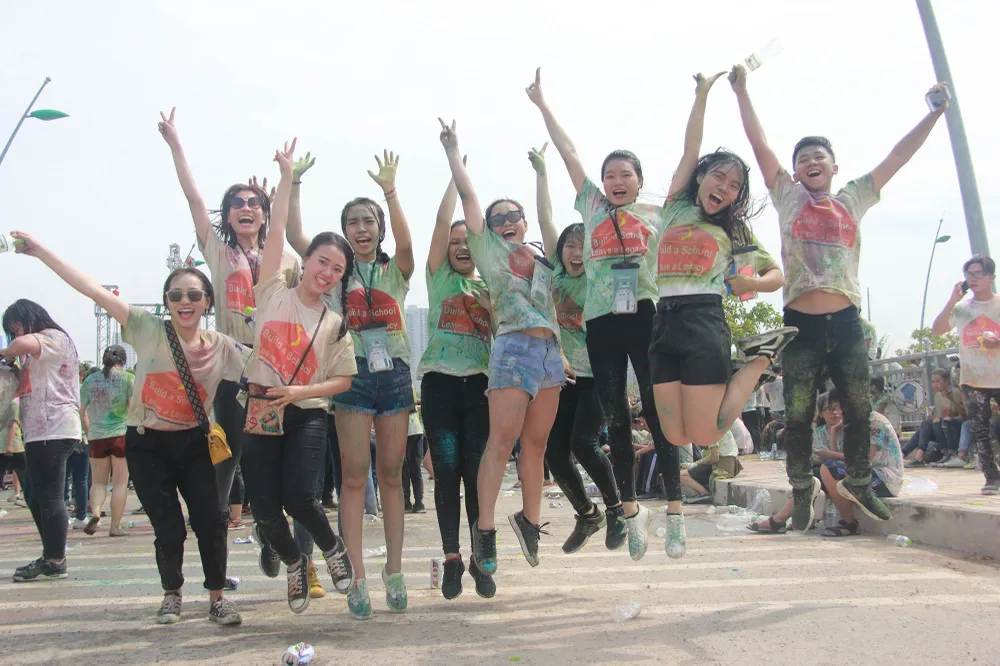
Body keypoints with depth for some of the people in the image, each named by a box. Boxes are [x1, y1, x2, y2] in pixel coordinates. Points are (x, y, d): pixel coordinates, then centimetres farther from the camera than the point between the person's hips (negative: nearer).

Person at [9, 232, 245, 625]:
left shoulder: (221, 347, -4)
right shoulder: (148, 330, -9)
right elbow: (94, 290, -14)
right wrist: (40, 251, -16)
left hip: (192, 445, 1)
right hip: (146, 445, -1)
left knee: (210, 521, -6)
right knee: (169, 529, 3)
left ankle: (217, 598, 13)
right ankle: (171, 595, 30)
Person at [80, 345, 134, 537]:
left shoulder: (90, 380, 8)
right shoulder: (128, 378, -2)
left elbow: (80, 409, 11)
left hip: (96, 436, 3)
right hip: (121, 434, -3)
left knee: (98, 481, 15)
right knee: (120, 483, 4)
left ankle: (95, 513, -10)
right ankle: (115, 526, 4)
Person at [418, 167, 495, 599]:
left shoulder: (489, 288, 16)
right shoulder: (440, 277, 10)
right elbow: (442, 221, 2)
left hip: (478, 385, 1)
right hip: (440, 382, -1)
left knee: (477, 473, -1)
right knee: (446, 474, -1)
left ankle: (481, 559, 7)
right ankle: (451, 559, 7)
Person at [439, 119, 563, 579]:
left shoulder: (542, 257, 19)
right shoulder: (489, 250, 9)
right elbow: (468, 196, 7)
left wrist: (541, 169, 32)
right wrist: (453, 151, 8)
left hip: (551, 351, 5)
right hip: (515, 348, -5)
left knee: (536, 442, 8)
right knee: (502, 441, -10)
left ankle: (530, 519, 19)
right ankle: (485, 528, -7)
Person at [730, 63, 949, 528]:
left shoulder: (853, 200, 13)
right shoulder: (788, 197, 8)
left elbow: (899, 156, 13)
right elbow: (759, 144, 2)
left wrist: (935, 113, 12)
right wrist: (742, 92, -1)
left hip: (846, 321, 2)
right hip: (801, 323, -2)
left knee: (859, 410, 8)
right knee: (798, 414, 2)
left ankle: (858, 483, 28)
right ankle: (802, 489, 18)